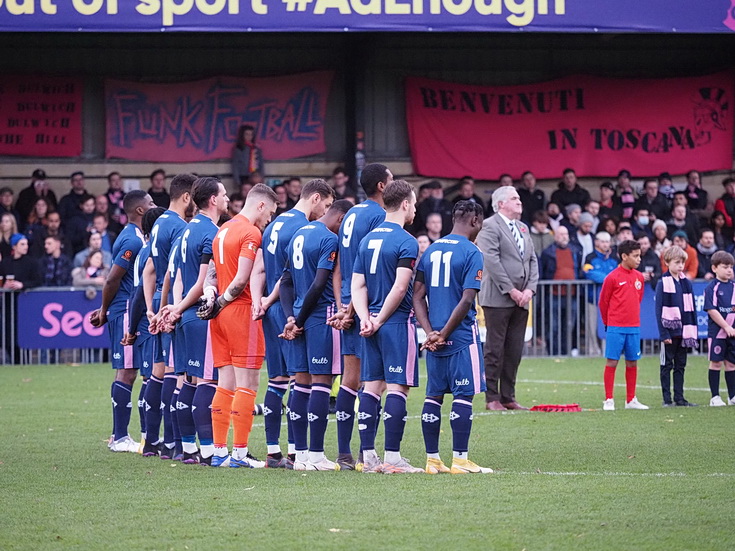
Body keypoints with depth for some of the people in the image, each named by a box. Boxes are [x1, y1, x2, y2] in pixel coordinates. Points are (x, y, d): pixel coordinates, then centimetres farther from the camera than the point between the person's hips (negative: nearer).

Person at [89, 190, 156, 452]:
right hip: (126, 312, -10)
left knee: (126, 372, 13)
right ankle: (120, 438, -7)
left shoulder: (132, 237, 16)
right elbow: (113, 279, -17)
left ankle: (119, 435, 18)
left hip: (130, 313, 10)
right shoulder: (133, 240, -16)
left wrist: (105, 310, 18)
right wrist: (105, 310, -5)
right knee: (126, 373, -8)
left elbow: (115, 279, 21)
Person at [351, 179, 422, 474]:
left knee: (371, 386, 8)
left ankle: (368, 456, 8)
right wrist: (379, 320, -9)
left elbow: (358, 285, 8)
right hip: (398, 323, -7)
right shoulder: (407, 242, -10)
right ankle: (392, 457, -8)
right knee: (397, 386, -5)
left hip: (372, 323, 7)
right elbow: (400, 287, -18)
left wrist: (366, 318, -2)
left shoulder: (368, 239, 13)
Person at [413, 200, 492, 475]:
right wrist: (444, 334, -10)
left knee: (434, 395, 10)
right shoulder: (472, 253, -8)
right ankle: (459, 459, -4)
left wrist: (430, 332, -1)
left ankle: (432, 459, 12)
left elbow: (417, 295, 7)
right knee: (463, 395, -2)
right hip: (462, 336, -6)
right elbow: (467, 300, -16)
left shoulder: (431, 250, 11)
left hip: (435, 338, 6)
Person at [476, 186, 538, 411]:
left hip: (521, 299, 7)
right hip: (498, 298, -7)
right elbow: (491, 260, -14)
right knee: (495, 349, -3)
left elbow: (533, 260, 16)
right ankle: (492, 398, 0)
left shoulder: (523, 228, 19)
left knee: (514, 350, 7)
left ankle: (508, 397, 12)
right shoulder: (489, 226, -6)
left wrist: (529, 289, 0)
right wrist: (510, 290, -16)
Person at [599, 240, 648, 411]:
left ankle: (631, 400, 16)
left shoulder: (639, 277, 8)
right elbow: (603, 302, 0)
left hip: (634, 328, 5)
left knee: (632, 363, 8)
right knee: (612, 362, -3)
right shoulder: (612, 278, -8)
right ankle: (608, 400, 1)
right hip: (616, 329, -5)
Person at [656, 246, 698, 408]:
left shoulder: (687, 283, 9)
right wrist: (663, 333, -16)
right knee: (667, 365, 1)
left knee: (680, 365, 8)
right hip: (669, 331, -5)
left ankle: (679, 398, 12)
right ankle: (667, 399, 4)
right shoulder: (663, 284, -6)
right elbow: (659, 310, -9)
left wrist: (692, 332, 6)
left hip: (684, 332, 5)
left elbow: (691, 309, 12)